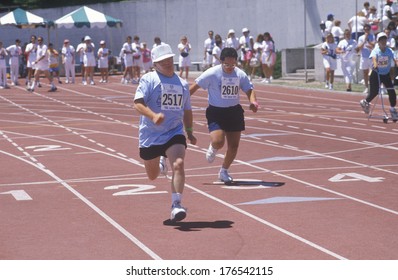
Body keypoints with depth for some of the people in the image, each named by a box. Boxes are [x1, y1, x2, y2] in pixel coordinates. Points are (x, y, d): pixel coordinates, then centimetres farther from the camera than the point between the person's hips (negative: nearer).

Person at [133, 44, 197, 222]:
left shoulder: (182, 84, 10)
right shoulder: (149, 79, -6)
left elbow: (187, 110, 23)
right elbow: (138, 103, -19)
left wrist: (189, 131, 15)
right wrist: (153, 116, -35)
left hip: (175, 133, 2)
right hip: (150, 135, -2)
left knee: (179, 164, -25)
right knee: (152, 176, 15)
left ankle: (176, 205, -22)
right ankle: (160, 162, 52)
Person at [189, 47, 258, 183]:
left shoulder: (240, 74, -4)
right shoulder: (212, 73, -14)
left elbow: (249, 90, 5)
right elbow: (195, 86, -8)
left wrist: (253, 101, -16)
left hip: (234, 111, 4)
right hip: (216, 112, -4)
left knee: (234, 145, 6)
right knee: (218, 142, -22)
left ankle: (224, 171, 29)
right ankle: (213, 148, 18)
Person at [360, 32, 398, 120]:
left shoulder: (389, 51, -8)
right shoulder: (375, 51, -15)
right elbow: (374, 57, -37)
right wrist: (375, 64, -60)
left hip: (386, 74, 3)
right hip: (376, 74, -2)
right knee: (374, 92, 1)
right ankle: (365, 102, 33)